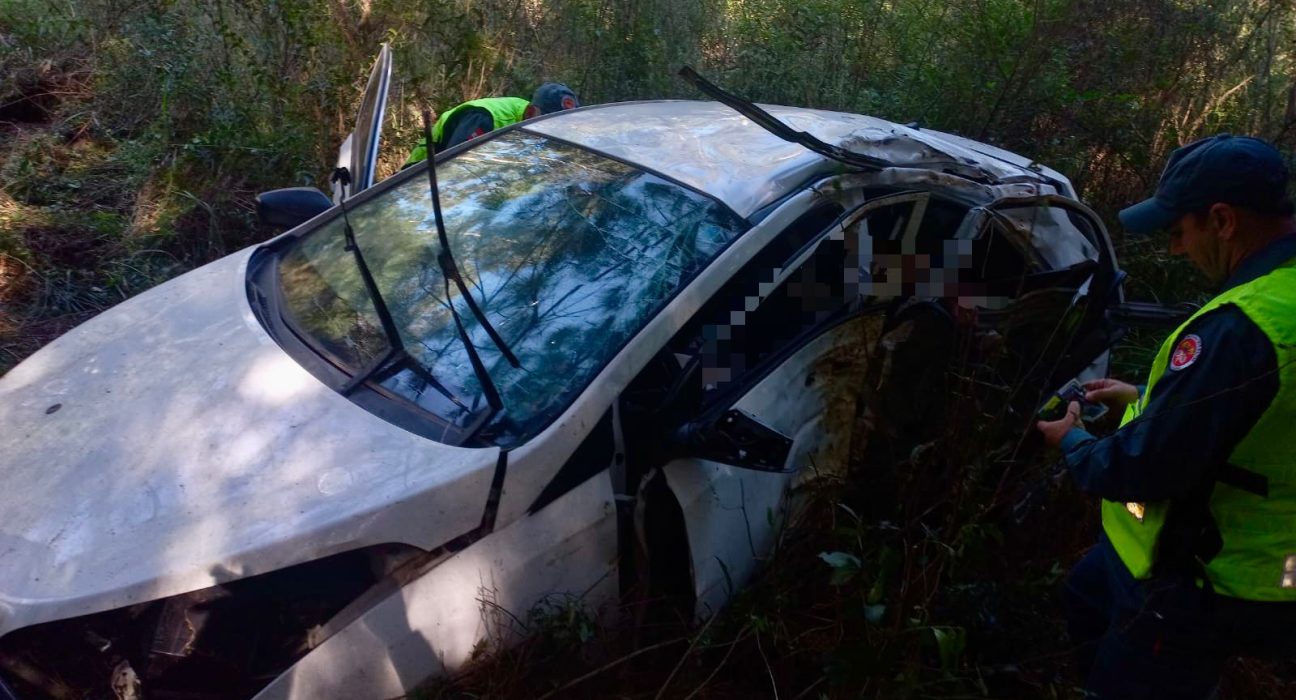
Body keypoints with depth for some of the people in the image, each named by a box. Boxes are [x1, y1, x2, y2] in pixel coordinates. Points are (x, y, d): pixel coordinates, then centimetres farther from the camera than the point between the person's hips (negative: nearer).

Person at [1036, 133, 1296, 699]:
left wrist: (1073, 444, -8)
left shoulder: (1241, 328, -34)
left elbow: (1144, 469, -28)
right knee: (1088, 596, 30)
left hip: (1207, 588, -9)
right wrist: (1146, 398, 13)